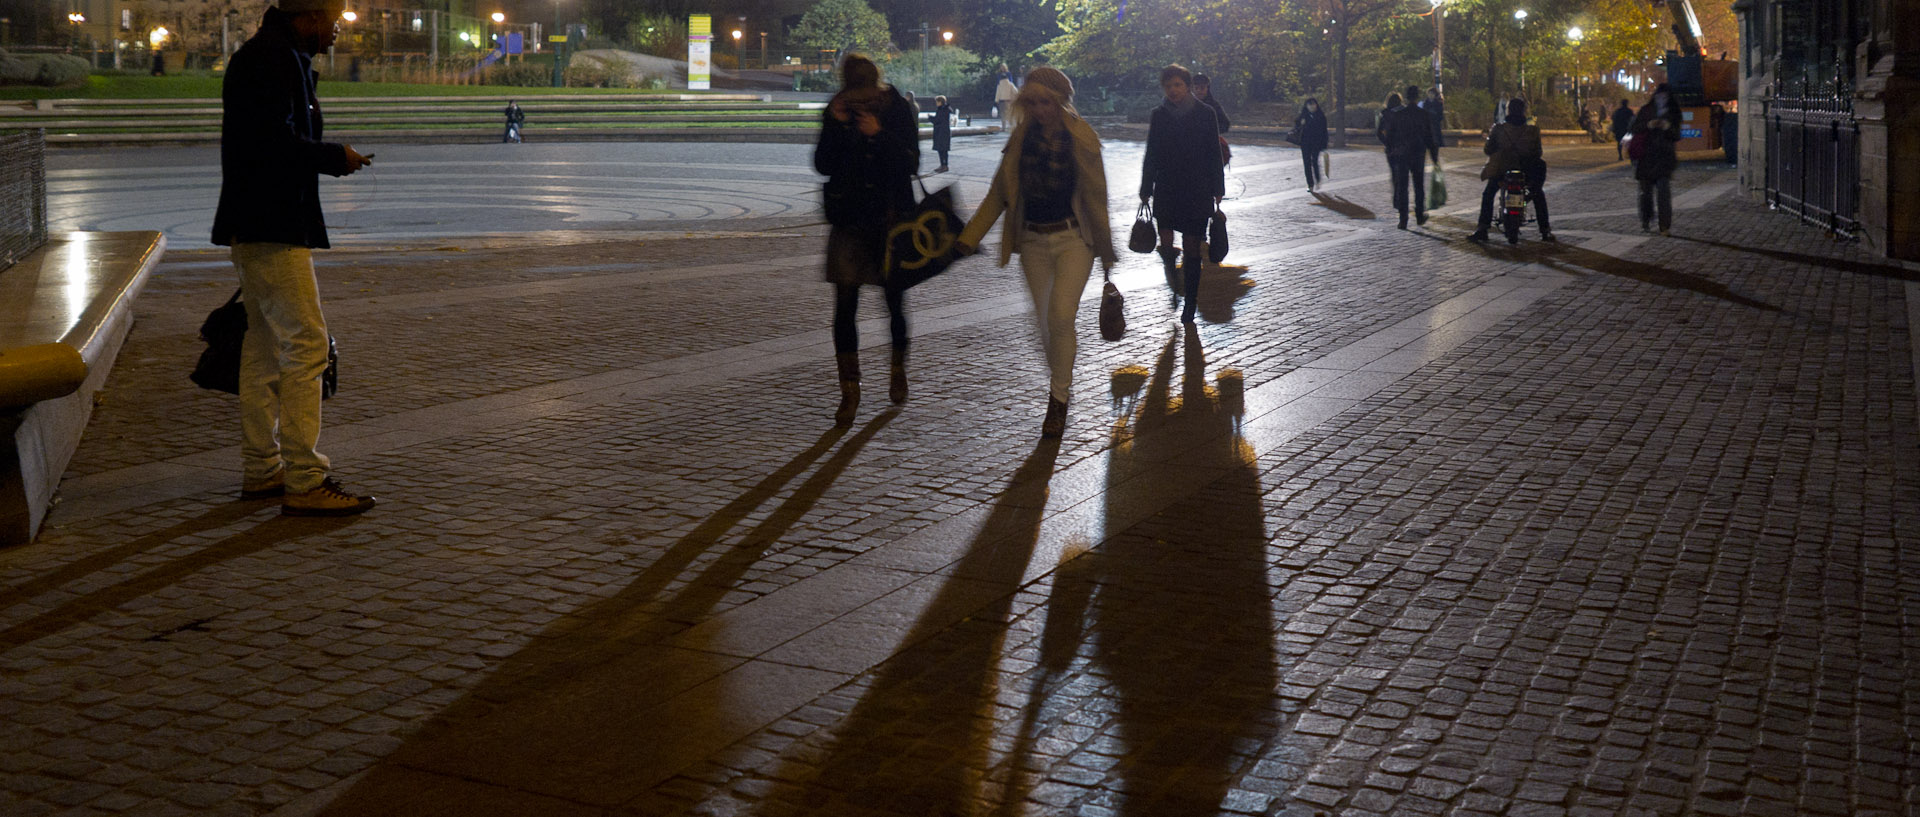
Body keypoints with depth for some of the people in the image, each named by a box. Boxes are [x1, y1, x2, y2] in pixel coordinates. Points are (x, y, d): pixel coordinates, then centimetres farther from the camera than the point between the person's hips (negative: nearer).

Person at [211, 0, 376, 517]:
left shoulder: (279, 56, 20)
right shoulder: (275, 59, -14)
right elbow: (275, 141, -23)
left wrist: (327, 157, 14)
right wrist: (336, 158, -11)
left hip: (256, 226, 11)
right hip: (272, 227, -11)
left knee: (265, 345, 15)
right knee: (305, 344, -11)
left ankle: (260, 470, 23)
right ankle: (305, 483, -11)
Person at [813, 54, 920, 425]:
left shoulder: (899, 110, -4)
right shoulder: (836, 112, 1)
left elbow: (911, 164, -10)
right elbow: (822, 165, -2)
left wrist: (879, 135, -23)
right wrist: (836, 127, -15)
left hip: (890, 217, -1)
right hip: (848, 220, 1)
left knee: (895, 302, 8)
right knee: (845, 304, -5)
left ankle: (898, 370, 34)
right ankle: (849, 390, 1)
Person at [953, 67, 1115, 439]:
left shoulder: (1081, 138, -7)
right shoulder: (1022, 137, 3)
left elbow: (1096, 196, -1)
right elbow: (999, 192, 8)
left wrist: (1105, 251, 3)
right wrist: (970, 237, 1)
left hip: (1073, 238, -4)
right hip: (1033, 240, 4)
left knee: (1060, 316, -16)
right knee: (1045, 322, 8)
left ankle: (1058, 399, -3)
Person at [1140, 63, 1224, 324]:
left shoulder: (1205, 114, -1)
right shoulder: (1159, 115, 4)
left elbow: (1215, 154, 3)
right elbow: (1151, 156, 8)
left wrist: (1217, 190, 0)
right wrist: (1146, 190, 6)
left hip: (1197, 191, -1)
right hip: (1166, 190, 1)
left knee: (1192, 248, 1)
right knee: (1166, 245, -11)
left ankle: (1190, 303, 12)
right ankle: (1172, 273, 23)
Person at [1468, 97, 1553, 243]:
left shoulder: (1498, 129, -7)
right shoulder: (1532, 131, -5)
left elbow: (1488, 150, -1)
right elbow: (1538, 153, -1)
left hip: (1501, 170, 0)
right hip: (1526, 170, 0)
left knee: (1487, 195, 23)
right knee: (1539, 195, 25)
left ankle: (1482, 229, 10)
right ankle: (1545, 230, 18)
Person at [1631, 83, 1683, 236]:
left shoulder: (1672, 114, 9)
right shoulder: (1645, 111, 7)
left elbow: (1676, 137, 8)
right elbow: (1633, 129, 3)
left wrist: (1668, 128, -13)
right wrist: (1648, 125, -14)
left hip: (1664, 158, -1)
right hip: (1646, 157, 1)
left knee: (1664, 193, -12)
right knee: (1646, 192, 4)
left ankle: (1665, 227, -14)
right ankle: (1645, 223, 18)